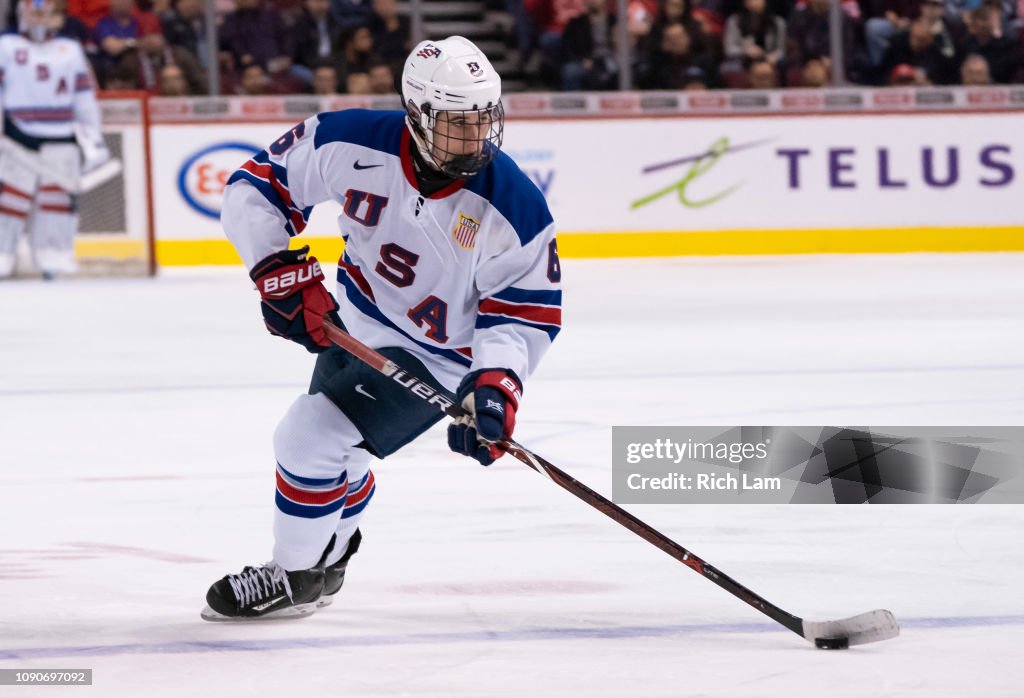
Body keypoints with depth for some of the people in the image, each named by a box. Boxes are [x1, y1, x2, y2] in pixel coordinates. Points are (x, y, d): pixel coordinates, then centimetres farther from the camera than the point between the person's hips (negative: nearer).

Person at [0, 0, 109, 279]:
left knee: (59, 193, -3)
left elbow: (85, 94, 15)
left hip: (61, 134, 2)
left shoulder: (70, 49, 15)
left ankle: (55, 257, 1)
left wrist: (93, 136, 9)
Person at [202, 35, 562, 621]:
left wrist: (496, 385, -35)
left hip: (436, 357, -5)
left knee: (310, 441, -16)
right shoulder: (354, 143, -24)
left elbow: (526, 310, -20)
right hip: (354, 324, 5)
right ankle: (329, 557, 57)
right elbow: (258, 185, -13)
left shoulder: (514, 208, -29)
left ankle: (296, 578, 9)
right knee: (334, 450, 25)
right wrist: (280, 268, -24)